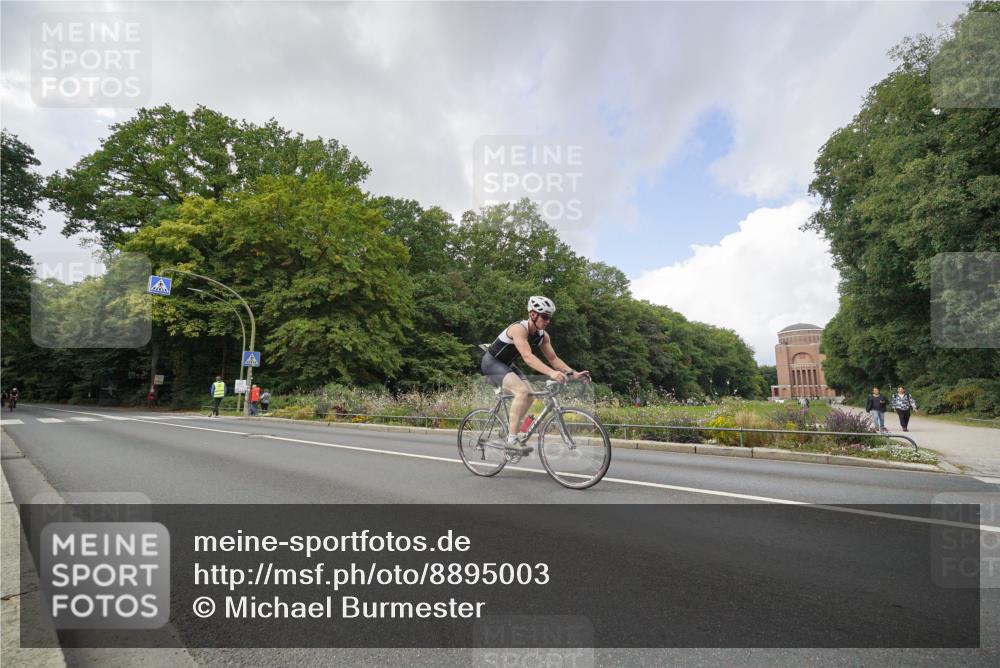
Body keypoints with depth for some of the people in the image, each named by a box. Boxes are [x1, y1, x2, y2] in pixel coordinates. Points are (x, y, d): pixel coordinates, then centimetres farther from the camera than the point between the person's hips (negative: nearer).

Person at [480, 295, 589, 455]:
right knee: (522, 391, -26)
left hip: (507, 364, 9)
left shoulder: (543, 335, -4)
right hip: (492, 363, -9)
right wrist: (551, 373, -53)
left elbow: (553, 358, -4)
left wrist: (574, 373, -18)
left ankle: (511, 430, 17)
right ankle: (512, 439, -20)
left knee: (529, 396, 0)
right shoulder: (519, 329, -29)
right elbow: (528, 357, -42)